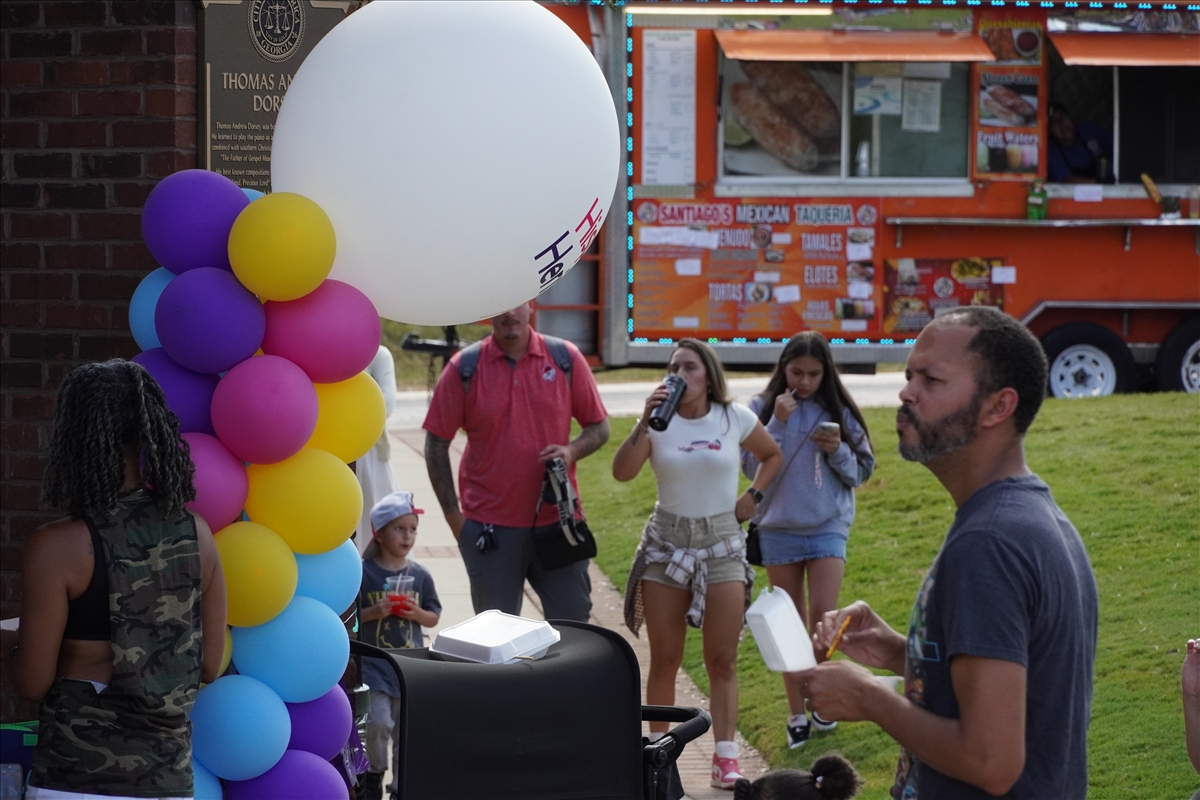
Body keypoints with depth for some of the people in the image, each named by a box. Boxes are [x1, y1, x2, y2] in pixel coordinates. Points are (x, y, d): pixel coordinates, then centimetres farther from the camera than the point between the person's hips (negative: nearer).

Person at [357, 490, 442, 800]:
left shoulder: (419, 575, 3)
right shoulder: (363, 573, -7)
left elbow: (434, 617, 10)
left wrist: (417, 613, -10)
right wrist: (374, 612, -20)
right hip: (374, 661, -3)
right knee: (379, 722, -14)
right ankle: (375, 773, 12)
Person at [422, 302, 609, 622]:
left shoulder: (566, 358, 1)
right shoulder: (464, 368, -2)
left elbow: (599, 427, 7)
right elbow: (436, 444, 1)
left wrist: (572, 451, -15)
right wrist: (453, 515, -2)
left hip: (558, 521, 1)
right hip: (490, 529, -1)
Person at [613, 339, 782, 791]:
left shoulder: (734, 418, -1)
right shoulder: (660, 422, -3)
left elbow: (772, 455, 16)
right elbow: (622, 472, -17)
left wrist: (752, 498, 3)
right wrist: (646, 421, -24)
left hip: (722, 543, 0)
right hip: (666, 543, 0)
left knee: (722, 660, -2)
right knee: (665, 659, 4)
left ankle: (725, 757, -2)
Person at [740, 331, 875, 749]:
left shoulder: (839, 412, 1)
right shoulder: (762, 408, -2)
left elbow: (862, 471, 5)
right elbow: (753, 467, -8)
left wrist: (838, 451, -13)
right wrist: (777, 423, -17)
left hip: (828, 527, 0)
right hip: (778, 527, 0)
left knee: (822, 615, -12)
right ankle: (797, 713, 15)